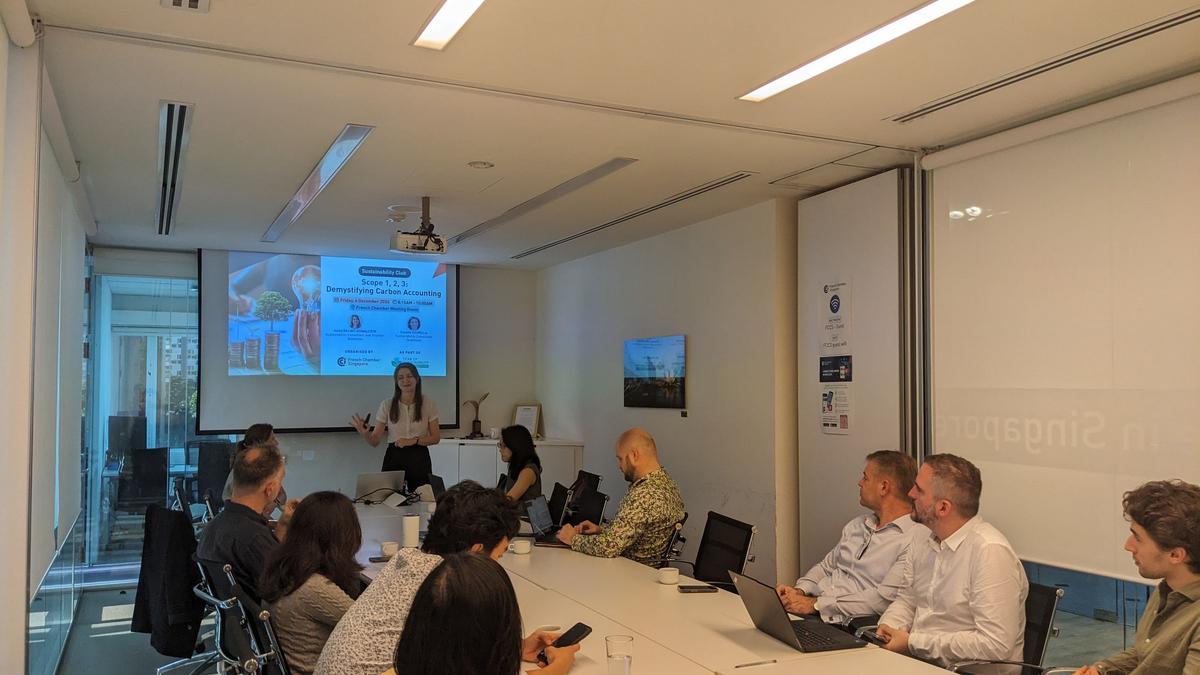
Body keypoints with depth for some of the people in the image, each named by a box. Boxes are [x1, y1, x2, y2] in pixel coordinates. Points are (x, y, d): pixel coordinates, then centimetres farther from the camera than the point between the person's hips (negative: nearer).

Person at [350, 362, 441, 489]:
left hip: (419, 459, 0)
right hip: (394, 458, 0)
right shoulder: (387, 404, 0)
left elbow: (435, 437, 1)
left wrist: (413, 440, -14)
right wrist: (363, 433, -23)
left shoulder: (428, 404, 0)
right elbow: (375, 441, -2)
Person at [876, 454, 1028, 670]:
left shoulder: (990, 551, -19)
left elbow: (995, 646, -23)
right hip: (916, 660, 7)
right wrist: (888, 628, -3)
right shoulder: (923, 544, 7)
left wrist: (912, 642, -17)